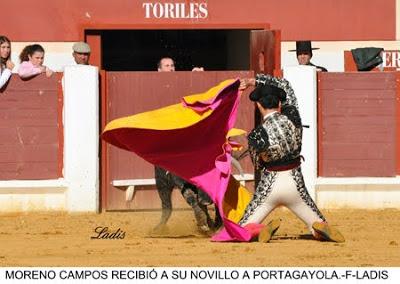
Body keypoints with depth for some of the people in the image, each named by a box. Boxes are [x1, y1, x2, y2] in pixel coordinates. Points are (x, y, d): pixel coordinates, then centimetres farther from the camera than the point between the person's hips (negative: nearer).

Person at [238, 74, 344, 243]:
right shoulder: (292, 117, -9)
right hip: (295, 184, 3)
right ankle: (321, 228, -20)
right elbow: (284, 84, 9)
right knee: (318, 224, 18)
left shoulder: (256, 135, -18)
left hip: (270, 185, -3)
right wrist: (253, 81, 11)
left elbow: (258, 164, 1)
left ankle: (264, 229, -23)